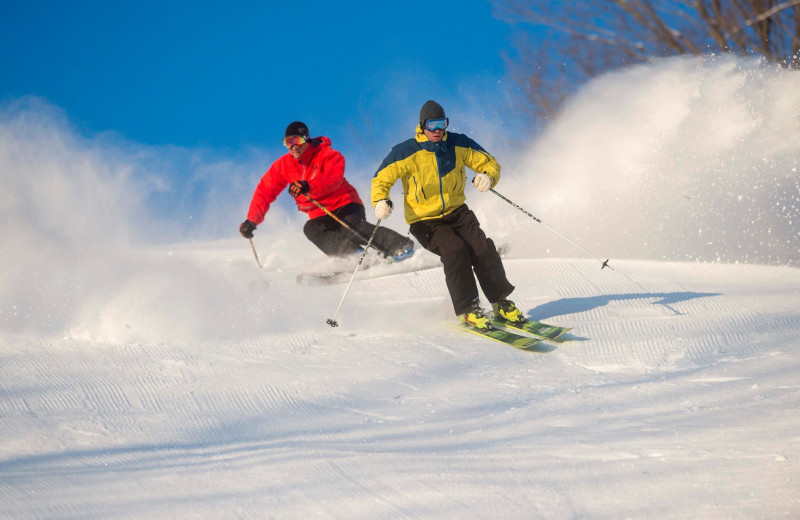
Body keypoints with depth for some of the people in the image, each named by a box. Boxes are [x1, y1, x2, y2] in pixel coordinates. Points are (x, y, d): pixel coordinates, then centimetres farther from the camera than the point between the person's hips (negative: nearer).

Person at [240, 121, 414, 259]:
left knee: (352, 227, -34)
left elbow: (334, 180, -29)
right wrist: (251, 220, -10)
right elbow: (265, 192, 3)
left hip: (345, 205, -4)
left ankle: (402, 246, -29)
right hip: (320, 216, 4)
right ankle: (357, 255, -38)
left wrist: (308, 187, -47)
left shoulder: (328, 155, -10)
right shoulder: (283, 166, 2)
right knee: (312, 229, -30)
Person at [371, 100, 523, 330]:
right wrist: (381, 201, -26)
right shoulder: (407, 153, -13)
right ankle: (467, 310, -19)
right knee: (455, 250, -28)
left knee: (483, 247, -19)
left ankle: (501, 303, -5)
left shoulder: (458, 145, -4)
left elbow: (489, 162, 4)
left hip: (456, 212, 3)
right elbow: (381, 179, -5)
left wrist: (488, 176, -20)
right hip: (424, 220, -3)